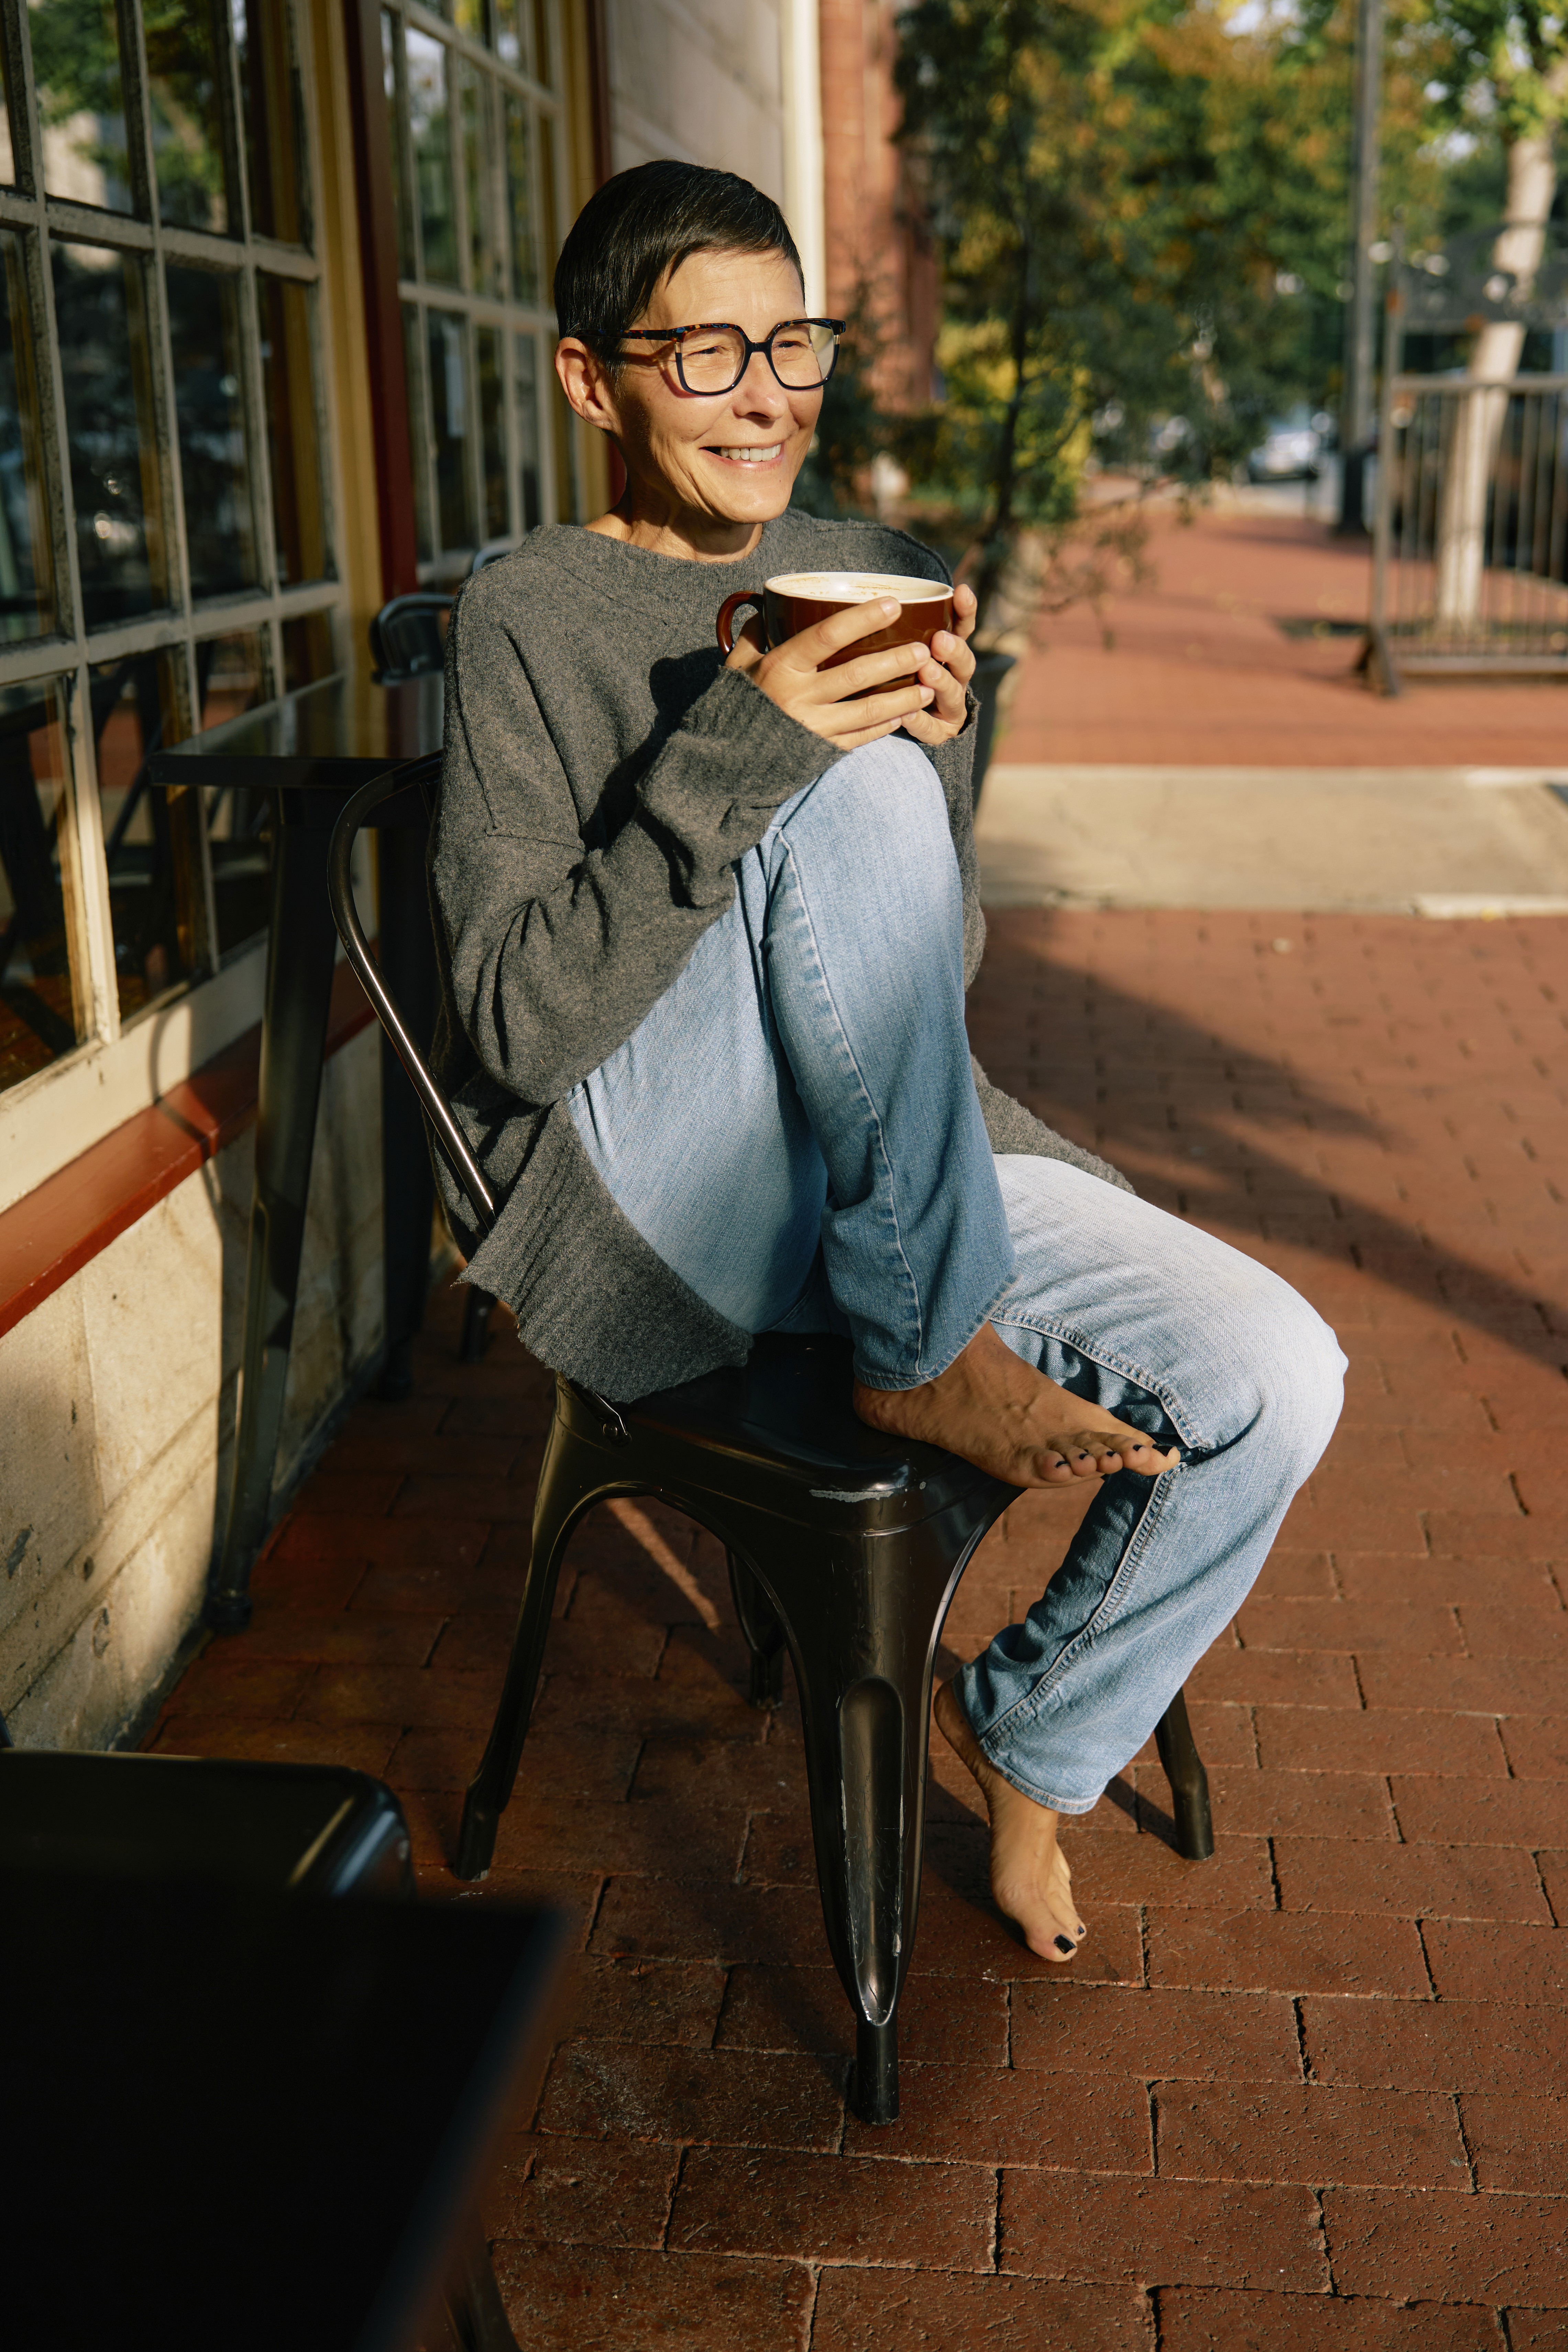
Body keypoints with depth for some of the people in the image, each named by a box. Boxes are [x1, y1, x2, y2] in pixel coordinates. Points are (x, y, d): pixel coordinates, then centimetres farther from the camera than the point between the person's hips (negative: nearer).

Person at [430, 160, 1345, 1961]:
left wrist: (934, 746, -10)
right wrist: (742, 752, -25)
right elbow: (515, 1029, -15)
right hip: (640, 1198, -5)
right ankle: (924, 1360, -17)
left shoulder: (876, 581, 12)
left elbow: (939, 970, 11)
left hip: (901, 1168, 6)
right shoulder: (530, 617, -4)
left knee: (1275, 1376, -14)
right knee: (855, 801, -30)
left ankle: (1025, 1740, 13)